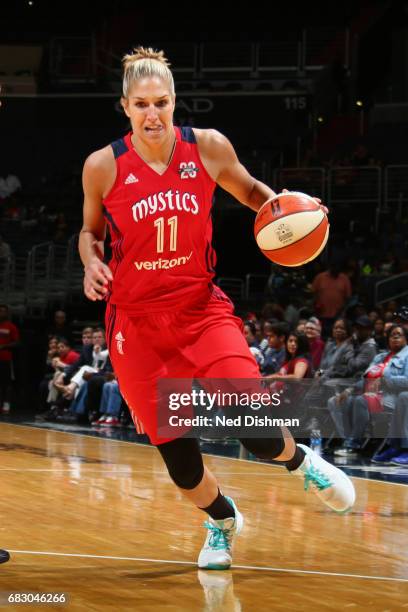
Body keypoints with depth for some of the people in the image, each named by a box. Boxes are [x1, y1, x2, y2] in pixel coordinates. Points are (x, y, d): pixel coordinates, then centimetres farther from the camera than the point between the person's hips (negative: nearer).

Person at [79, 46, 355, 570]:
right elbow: (90, 230, 11)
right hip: (136, 321, 0)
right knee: (176, 455, 1)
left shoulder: (209, 148, -5)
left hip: (201, 307, 0)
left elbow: (249, 191, 14)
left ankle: (301, 462, 22)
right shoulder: (103, 166, -7)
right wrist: (91, 261, -10)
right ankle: (221, 521, 33)